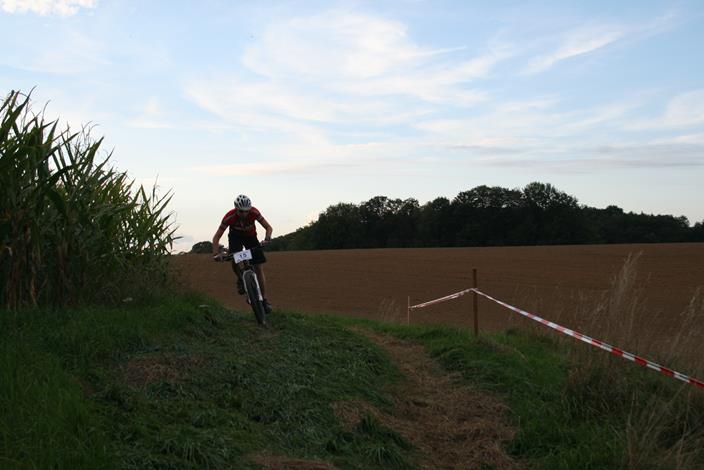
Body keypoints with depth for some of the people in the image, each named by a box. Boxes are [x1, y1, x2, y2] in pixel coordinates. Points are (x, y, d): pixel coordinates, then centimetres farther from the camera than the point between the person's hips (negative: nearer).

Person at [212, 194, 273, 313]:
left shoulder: (254, 212, -31)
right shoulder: (229, 217, -32)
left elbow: (268, 227, -23)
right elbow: (216, 237, -28)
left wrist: (267, 239, -43)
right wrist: (216, 253, -42)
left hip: (250, 236, 1)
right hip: (235, 236, -1)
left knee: (259, 268, -9)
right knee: (234, 260, -30)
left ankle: (264, 299, -3)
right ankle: (240, 279, 3)